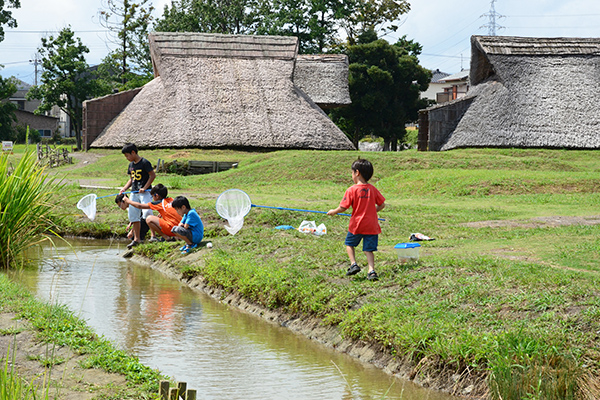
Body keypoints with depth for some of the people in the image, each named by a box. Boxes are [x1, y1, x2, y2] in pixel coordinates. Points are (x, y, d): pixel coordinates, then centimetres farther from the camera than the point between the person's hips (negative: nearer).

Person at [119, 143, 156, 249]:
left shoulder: (145, 163, -10)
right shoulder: (131, 165, 13)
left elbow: (153, 175, -11)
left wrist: (145, 188, -17)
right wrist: (124, 188, 6)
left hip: (145, 192, -8)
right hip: (134, 193, 8)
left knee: (147, 213, -21)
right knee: (133, 215, 6)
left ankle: (153, 235, -16)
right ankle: (137, 239, 13)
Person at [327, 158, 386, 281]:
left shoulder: (352, 190, -12)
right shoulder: (372, 189, 2)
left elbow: (343, 208, -11)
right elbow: (382, 205, 8)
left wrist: (333, 212, 7)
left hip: (357, 225, -3)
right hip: (372, 225, 3)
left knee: (349, 244, 19)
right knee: (369, 249, 9)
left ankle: (353, 264, 5)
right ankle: (371, 270, -5)